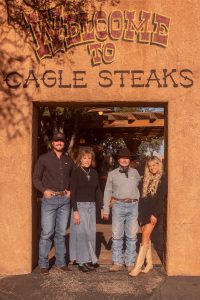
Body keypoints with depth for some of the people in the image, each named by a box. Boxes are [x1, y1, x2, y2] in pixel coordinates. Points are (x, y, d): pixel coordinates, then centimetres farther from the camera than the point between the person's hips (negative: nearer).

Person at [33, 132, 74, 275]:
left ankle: (61, 262, 19)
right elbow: (36, 178, 3)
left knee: (61, 233, 9)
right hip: (50, 199, -3)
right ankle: (43, 264, 9)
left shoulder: (69, 160, 11)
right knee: (47, 233, -4)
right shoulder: (44, 158, 2)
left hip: (65, 200, 3)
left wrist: (70, 190, 5)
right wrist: (44, 190, -11)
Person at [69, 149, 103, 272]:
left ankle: (90, 259, 20)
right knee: (81, 233, 0)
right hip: (80, 205, -5)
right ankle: (82, 261, 11)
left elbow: (98, 190, 12)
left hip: (92, 206, 5)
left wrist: (102, 207, 6)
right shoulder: (76, 172, -6)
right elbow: (73, 192, -9)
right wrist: (75, 210, -15)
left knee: (91, 233, 8)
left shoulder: (94, 172, 8)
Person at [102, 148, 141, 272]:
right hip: (118, 205, -1)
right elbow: (108, 192, 9)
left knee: (132, 236, 3)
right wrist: (106, 209, 5)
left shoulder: (135, 172, 11)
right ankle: (117, 263, 8)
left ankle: (130, 263, 12)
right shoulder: (112, 174, 9)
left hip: (133, 206, 1)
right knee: (117, 235, 0)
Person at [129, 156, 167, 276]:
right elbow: (142, 196, 14)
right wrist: (140, 213, 9)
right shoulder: (147, 179, 15)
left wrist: (155, 214, -17)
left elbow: (161, 198, -11)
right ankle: (149, 263, 21)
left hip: (153, 212, -6)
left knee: (145, 238, -10)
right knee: (146, 238, 10)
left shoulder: (163, 178, -4)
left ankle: (138, 266, -8)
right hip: (144, 210, 6)